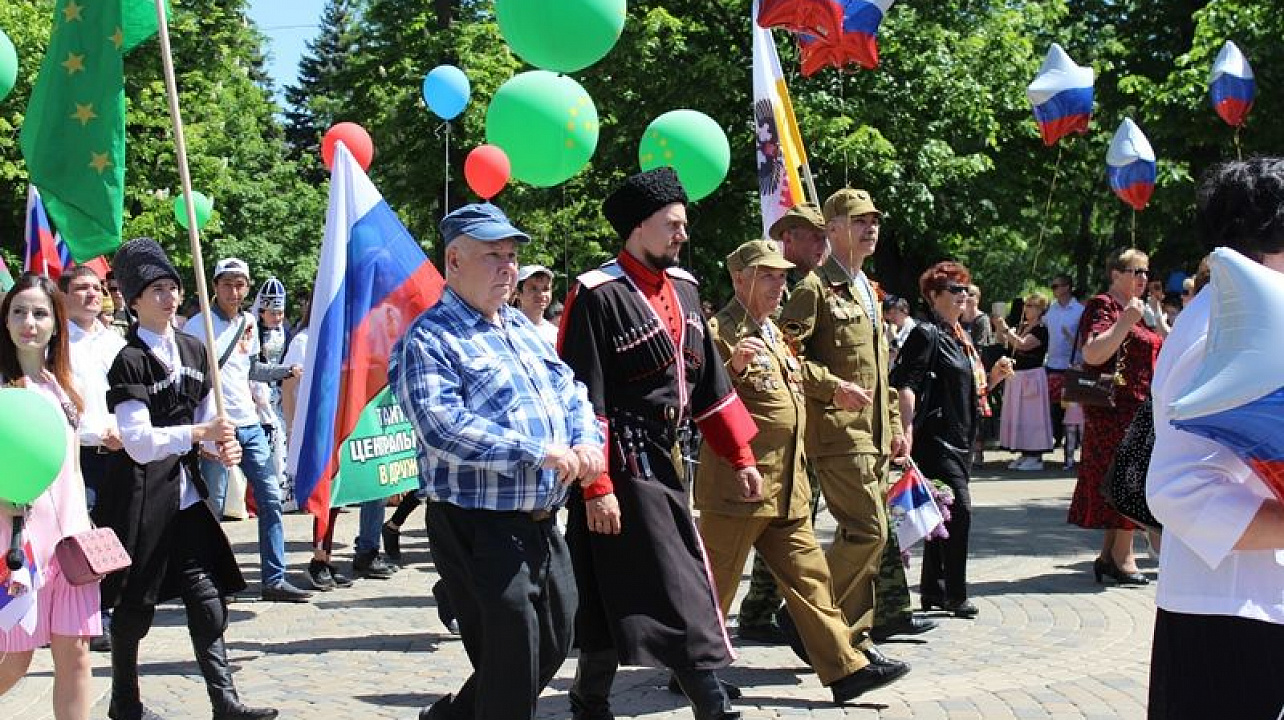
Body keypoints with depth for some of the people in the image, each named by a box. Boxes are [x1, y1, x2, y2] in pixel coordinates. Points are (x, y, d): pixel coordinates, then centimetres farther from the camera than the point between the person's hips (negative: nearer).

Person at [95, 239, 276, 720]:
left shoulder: (192, 351, 10)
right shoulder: (130, 361, -10)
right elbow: (139, 442, -17)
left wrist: (223, 445, -7)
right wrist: (197, 433, -26)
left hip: (184, 490, 6)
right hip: (141, 495, -6)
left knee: (206, 595, 0)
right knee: (136, 603, 6)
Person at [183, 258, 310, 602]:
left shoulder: (249, 323, 13)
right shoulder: (198, 325, -6)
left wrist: (285, 371, 8)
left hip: (250, 425, 6)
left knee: (270, 497, 2)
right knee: (212, 507, -1)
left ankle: (274, 580, 6)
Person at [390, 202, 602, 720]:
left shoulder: (523, 328, 16)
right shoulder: (428, 339, -11)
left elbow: (570, 391, 16)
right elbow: (442, 427, -24)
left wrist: (587, 440, -7)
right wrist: (540, 452, -25)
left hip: (542, 524, 9)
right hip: (480, 528, -9)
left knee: (554, 645, 19)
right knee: (510, 673, -2)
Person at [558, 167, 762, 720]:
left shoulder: (682, 287, 11)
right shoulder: (598, 295, -13)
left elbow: (709, 381, 17)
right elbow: (583, 401, -15)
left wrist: (739, 455, 15)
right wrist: (596, 487, -18)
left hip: (671, 466, 8)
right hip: (624, 469, -7)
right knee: (675, 592, -8)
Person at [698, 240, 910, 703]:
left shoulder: (773, 333, 19)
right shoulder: (721, 331, -10)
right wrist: (734, 367, -33)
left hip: (787, 490, 9)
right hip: (737, 486, -8)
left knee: (809, 577, 7)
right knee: (715, 584, 1)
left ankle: (846, 669, 9)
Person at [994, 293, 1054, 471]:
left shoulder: (1041, 329, -11)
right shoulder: (1022, 327, 13)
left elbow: (1022, 344, -24)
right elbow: (1006, 341, 11)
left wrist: (1006, 330, -23)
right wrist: (999, 329, -5)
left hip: (1032, 376, -8)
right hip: (1017, 375, 8)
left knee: (1031, 416, -6)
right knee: (1018, 415, 10)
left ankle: (1036, 457, -1)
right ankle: (1024, 454, 17)